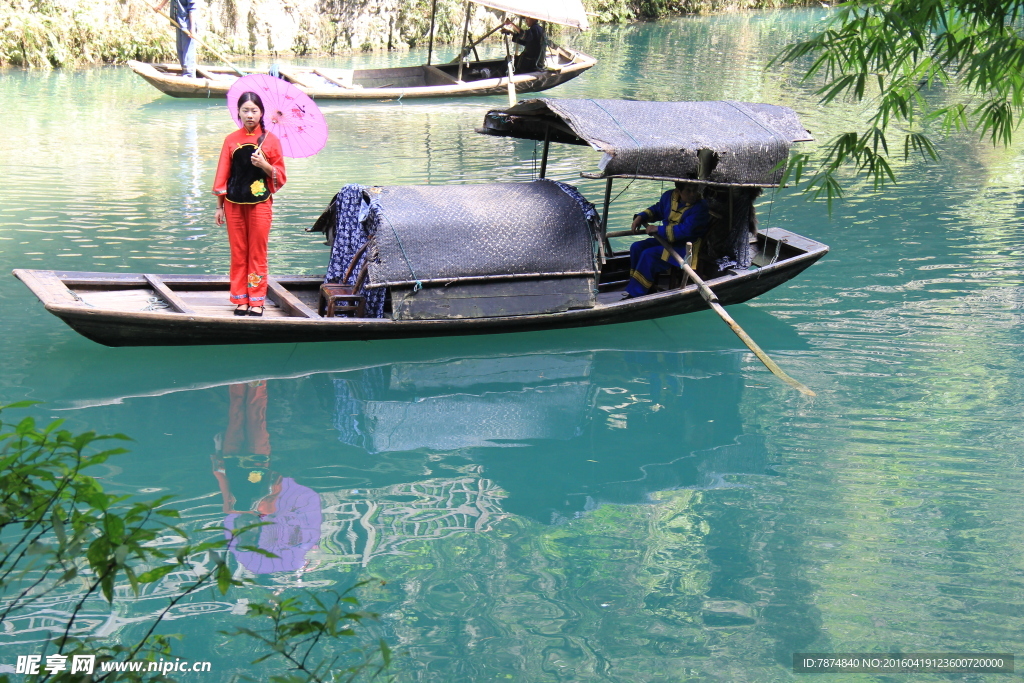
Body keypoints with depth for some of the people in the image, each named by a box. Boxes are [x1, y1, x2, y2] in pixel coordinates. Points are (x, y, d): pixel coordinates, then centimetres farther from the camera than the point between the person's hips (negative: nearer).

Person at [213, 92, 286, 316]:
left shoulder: (270, 140, 2)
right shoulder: (231, 140, 6)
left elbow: (279, 176, 2)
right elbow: (222, 174, 7)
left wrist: (264, 165, -17)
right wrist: (219, 206, 4)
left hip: (260, 203, -1)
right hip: (234, 203, 2)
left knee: (257, 253, 0)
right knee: (238, 253, 4)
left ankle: (257, 301, 6)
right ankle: (240, 300, 10)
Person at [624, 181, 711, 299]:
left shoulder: (700, 207, -22)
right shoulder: (669, 196, 1)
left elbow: (685, 230, -30)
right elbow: (657, 210, 22)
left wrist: (658, 229, -24)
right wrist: (641, 217, 3)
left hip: (684, 248, -8)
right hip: (666, 240, 8)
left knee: (648, 255, -23)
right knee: (636, 247, -2)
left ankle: (635, 294, -16)